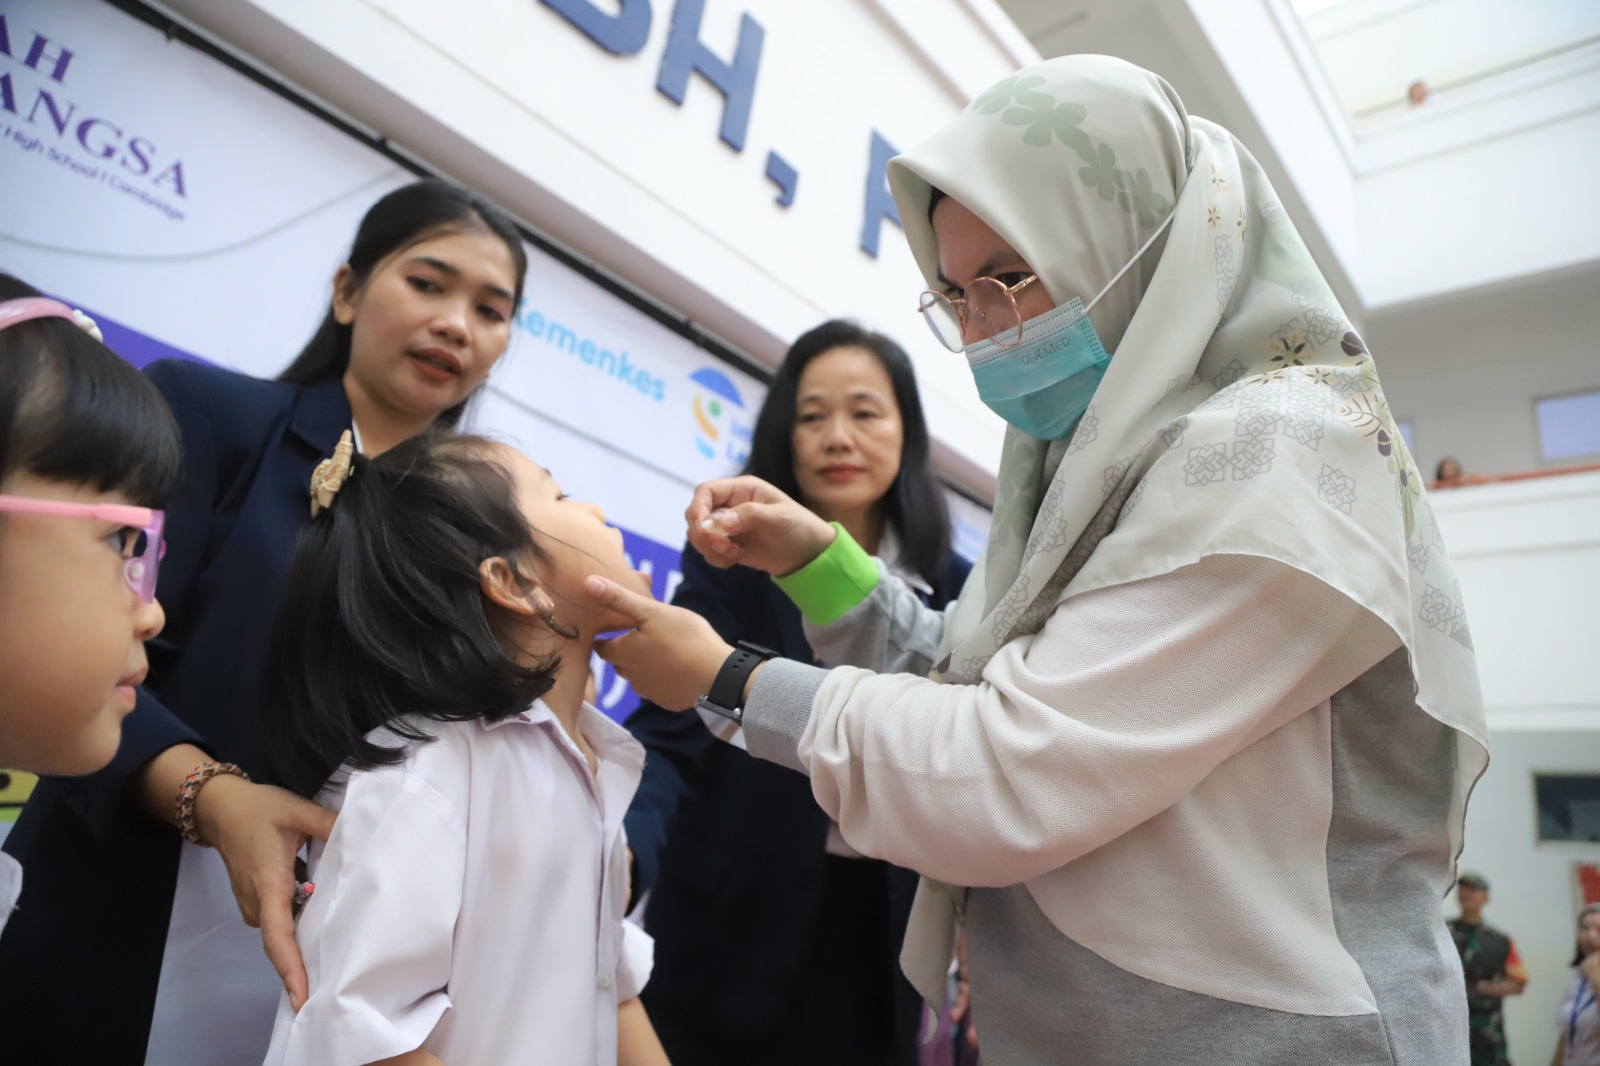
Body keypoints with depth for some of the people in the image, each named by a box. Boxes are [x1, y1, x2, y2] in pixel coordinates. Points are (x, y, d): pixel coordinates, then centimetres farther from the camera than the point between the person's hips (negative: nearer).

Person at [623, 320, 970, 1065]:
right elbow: (673, 730, -17)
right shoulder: (731, 559, -8)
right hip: (733, 930, -2)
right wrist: (621, 851, -35)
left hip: (879, 933, 3)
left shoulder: (953, 588, 0)